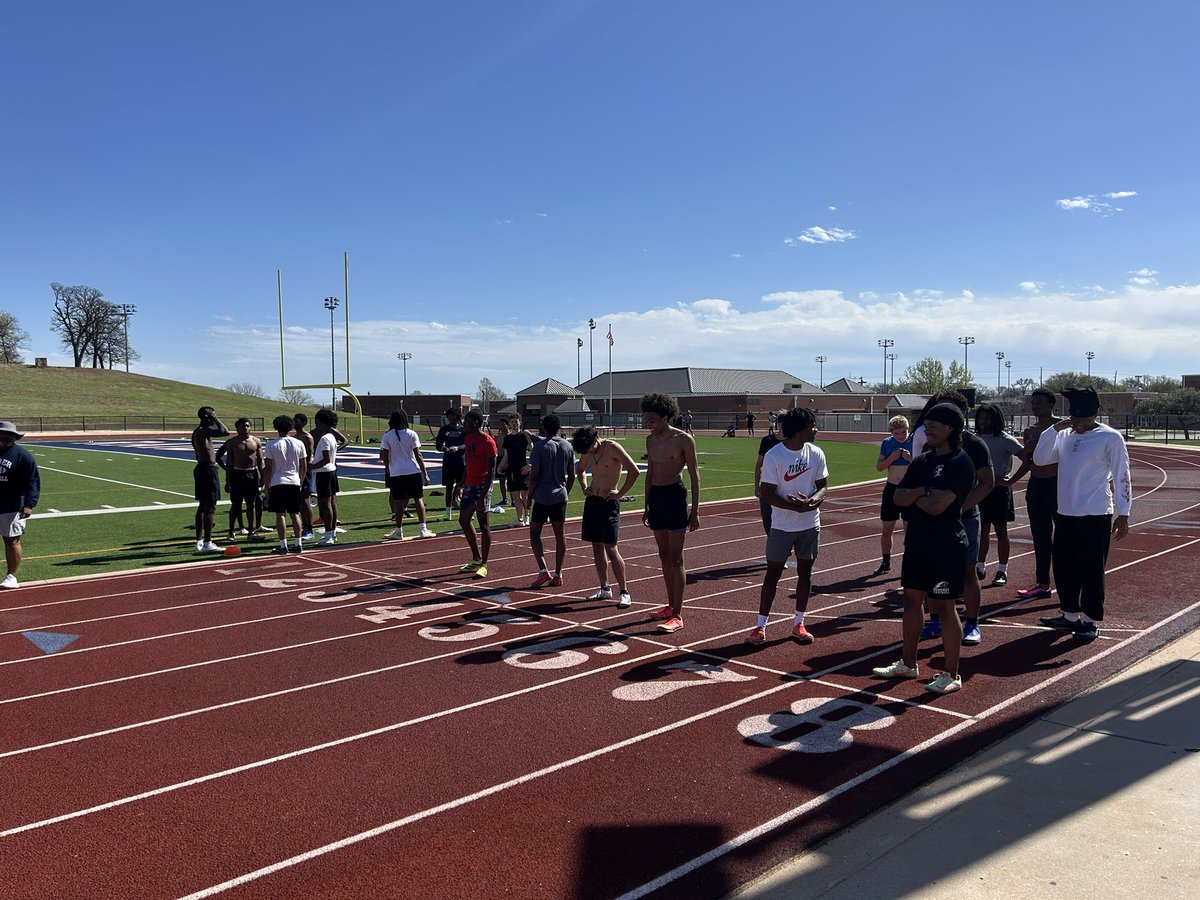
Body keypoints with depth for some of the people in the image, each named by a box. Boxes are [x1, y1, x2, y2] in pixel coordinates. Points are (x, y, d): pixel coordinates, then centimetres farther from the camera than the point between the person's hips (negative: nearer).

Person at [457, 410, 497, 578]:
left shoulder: (488, 442, -15)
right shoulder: (467, 438, 11)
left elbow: (491, 472, -17)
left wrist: (483, 495, -22)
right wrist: (460, 485, 18)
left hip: (481, 486, -9)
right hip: (469, 485, 9)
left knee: (483, 523, -4)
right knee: (463, 520, 12)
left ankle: (484, 564, 3)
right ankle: (476, 559, 24)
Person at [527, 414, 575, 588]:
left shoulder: (540, 446, -10)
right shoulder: (568, 446, 5)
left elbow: (534, 475, -11)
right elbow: (571, 475, 9)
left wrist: (529, 495, -1)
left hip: (542, 497, -4)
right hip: (560, 496, 5)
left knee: (534, 533, 7)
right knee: (559, 534, 10)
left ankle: (543, 570, -7)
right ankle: (558, 575, 12)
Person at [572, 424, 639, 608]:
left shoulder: (613, 448, -14)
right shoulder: (587, 452, 7)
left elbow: (634, 471, -19)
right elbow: (580, 470, 28)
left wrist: (620, 494, -15)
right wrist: (585, 487, 11)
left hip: (608, 503, -7)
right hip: (591, 501, 7)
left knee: (610, 548, -10)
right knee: (596, 547, 10)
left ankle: (624, 593, -3)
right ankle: (605, 589, 20)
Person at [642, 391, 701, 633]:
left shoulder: (683, 440, -9)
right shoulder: (651, 440, 11)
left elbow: (694, 475, -8)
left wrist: (694, 511, -11)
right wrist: (646, 507, 19)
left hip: (675, 495, -7)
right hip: (655, 497, 7)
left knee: (675, 558, -7)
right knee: (664, 555, 12)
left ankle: (677, 615, -5)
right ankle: (671, 605, 24)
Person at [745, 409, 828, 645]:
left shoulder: (816, 454, -2)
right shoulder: (774, 456, -14)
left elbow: (823, 487, 4)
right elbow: (767, 493, -13)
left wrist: (812, 500, -20)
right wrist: (793, 506, -27)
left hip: (810, 524, 4)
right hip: (782, 526, -4)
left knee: (805, 572, 10)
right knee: (773, 573, 3)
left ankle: (798, 623, 23)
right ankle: (761, 626, 10)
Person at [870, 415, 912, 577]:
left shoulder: (914, 442, -6)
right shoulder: (887, 443, 2)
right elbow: (878, 467, 1)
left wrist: (910, 459, -23)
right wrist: (892, 457, -14)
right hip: (891, 489, 3)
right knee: (886, 530, 8)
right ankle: (886, 563, 22)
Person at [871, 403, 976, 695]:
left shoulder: (960, 463, -14)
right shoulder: (922, 461, 10)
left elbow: (936, 506, -22)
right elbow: (898, 498, 2)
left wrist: (912, 496, -5)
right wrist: (924, 491, -15)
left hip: (945, 548, -8)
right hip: (916, 543, 8)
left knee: (944, 607, -2)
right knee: (911, 600, 15)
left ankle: (951, 675, 10)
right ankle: (907, 664, 29)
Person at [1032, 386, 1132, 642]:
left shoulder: (1110, 438, -8)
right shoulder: (1064, 436, 9)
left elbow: (1122, 477, -8)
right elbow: (1039, 459, 3)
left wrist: (1123, 514, -11)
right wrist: (1053, 429, -6)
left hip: (1095, 516, -6)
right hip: (1065, 515, 6)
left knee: (1091, 570, 0)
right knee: (1063, 567, 13)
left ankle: (1091, 621, 13)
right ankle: (1070, 615, 28)